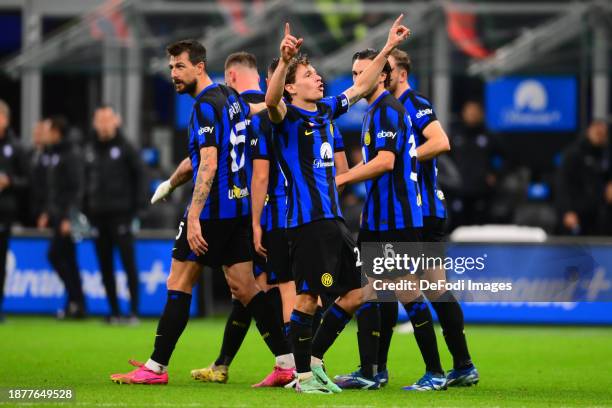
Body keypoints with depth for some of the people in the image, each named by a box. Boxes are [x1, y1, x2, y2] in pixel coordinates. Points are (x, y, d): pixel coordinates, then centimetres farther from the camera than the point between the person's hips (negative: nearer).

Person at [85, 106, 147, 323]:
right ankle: (114, 311, 11)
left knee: (129, 263, -7)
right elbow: (86, 181, 16)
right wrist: (87, 210, 9)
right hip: (98, 215, 5)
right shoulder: (91, 150, 12)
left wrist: (138, 206, -8)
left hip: (121, 215, -5)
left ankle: (134, 311, -6)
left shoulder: (125, 148, -2)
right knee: (105, 267, 5)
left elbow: (139, 176, -2)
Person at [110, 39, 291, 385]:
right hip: (239, 206, 9)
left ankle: (157, 367, 2)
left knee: (179, 285, -1)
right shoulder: (230, 97, 14)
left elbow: (208, 165, -21)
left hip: (213, 209, -9)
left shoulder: (206, 106, -13)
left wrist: (194, 217, -24)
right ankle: (287, 360, 3)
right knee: (244, 287, 9)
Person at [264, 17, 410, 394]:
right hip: (307, 220, -8)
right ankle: (304, 375, 3)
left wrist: (389, 48, 26)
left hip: (334, 218, 8)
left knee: (356, 292, 9)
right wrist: (284, 61, -47)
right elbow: (272, 101, -31)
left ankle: (314, 359, 19)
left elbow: (361, 87, 28)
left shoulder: (325, 110, 15)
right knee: (309, 297, -6)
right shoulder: (286, 115, -7)